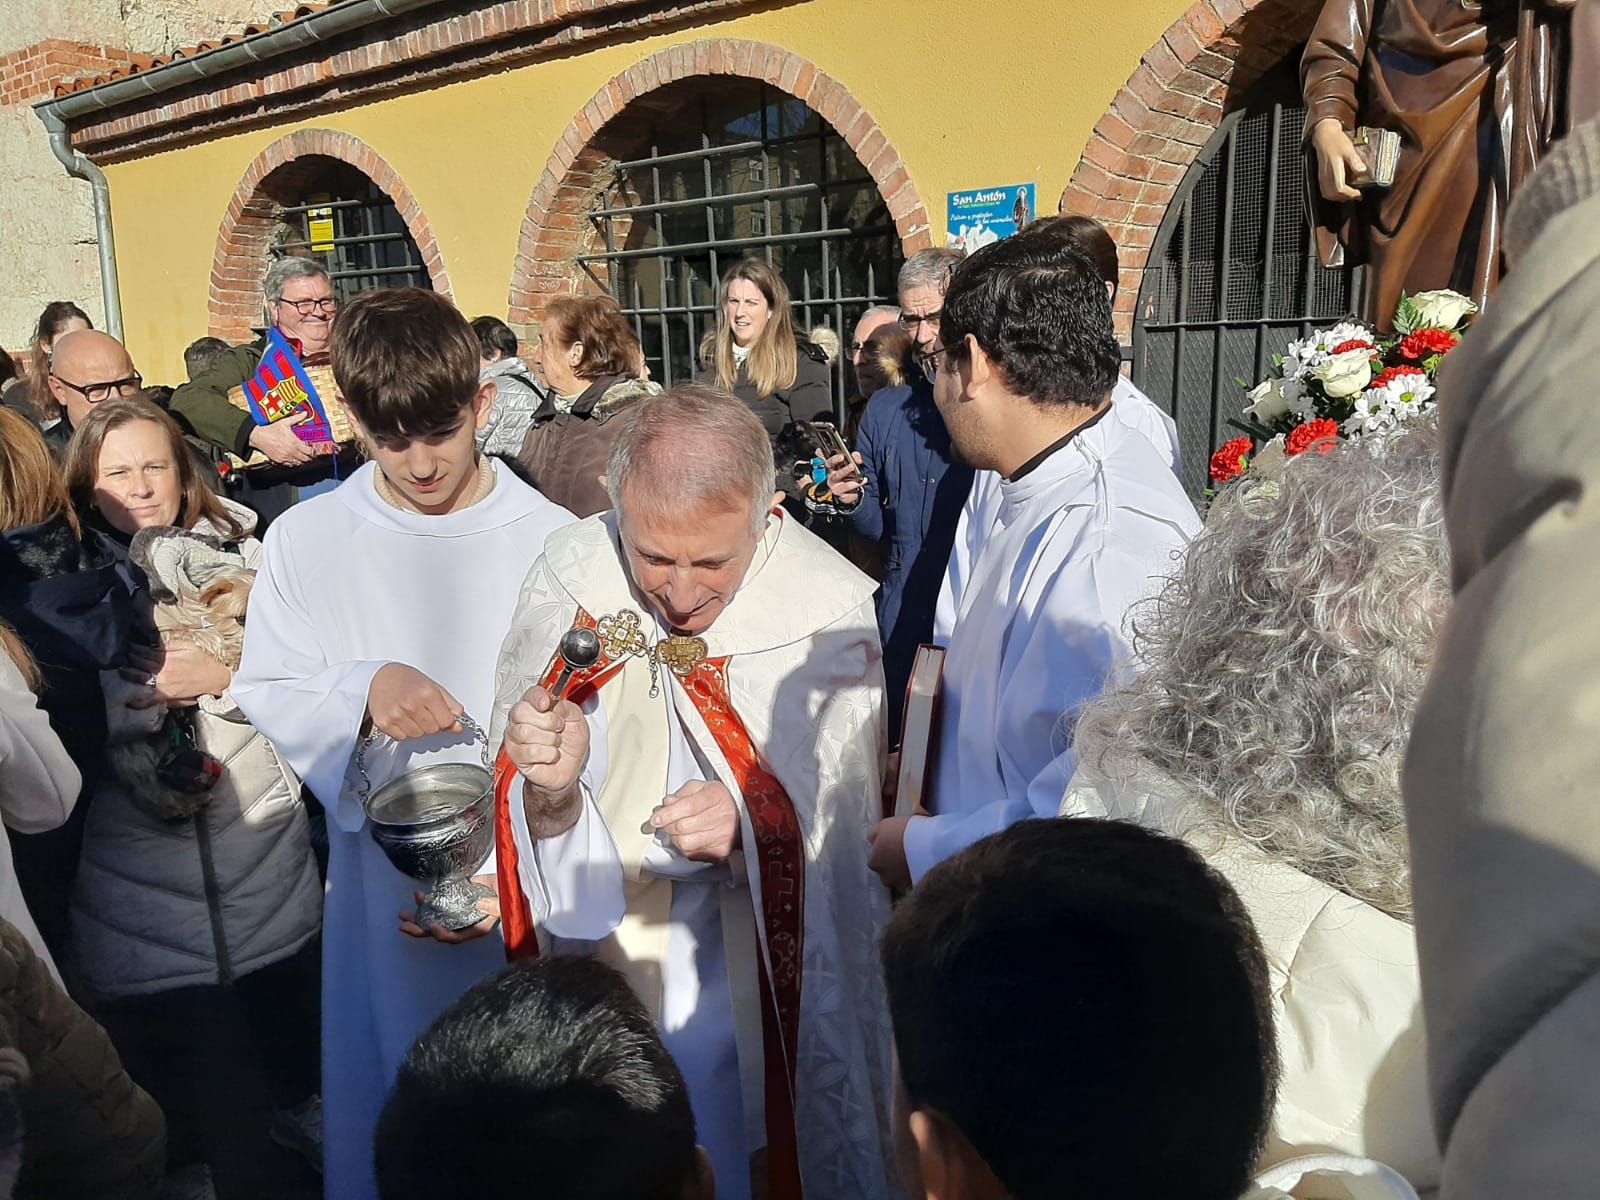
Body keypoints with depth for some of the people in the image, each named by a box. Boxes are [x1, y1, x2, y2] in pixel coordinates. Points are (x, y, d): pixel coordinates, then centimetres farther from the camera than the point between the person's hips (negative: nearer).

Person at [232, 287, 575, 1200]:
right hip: (382, 876, 2)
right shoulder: (307, 539, -3)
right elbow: (265, 695, 3)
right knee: (386, 1101, 17)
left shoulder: (552, 539, -9)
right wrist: (363, 688, -18)